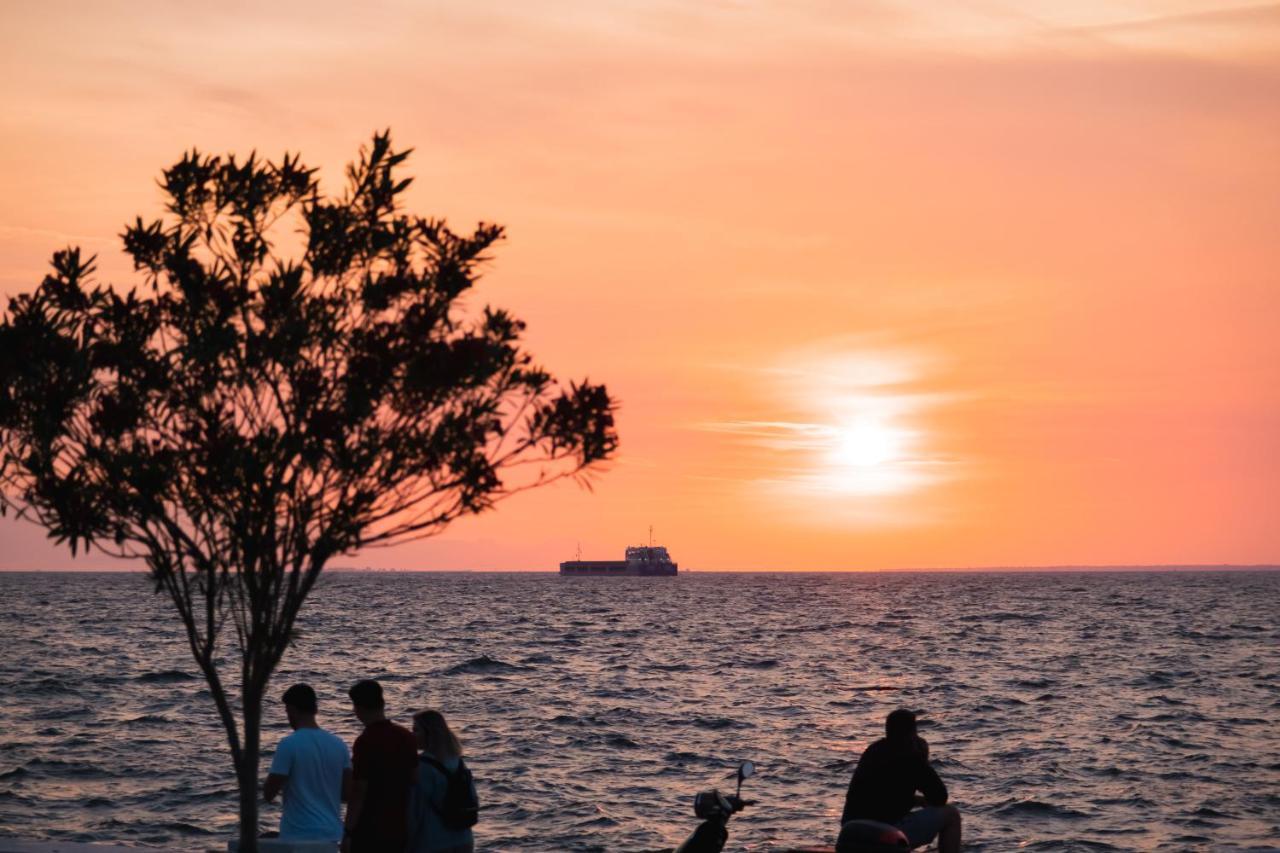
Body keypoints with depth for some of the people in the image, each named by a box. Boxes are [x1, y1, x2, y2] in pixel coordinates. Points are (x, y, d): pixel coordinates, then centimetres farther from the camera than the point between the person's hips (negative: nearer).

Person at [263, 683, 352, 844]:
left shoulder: (289, 744, -12)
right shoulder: (338, 745, 5)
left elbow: (269, 793, -10)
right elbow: (348, 792, 8)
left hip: (298, 835, -5)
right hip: (331, 834, 6)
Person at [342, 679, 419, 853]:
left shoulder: (365, 742, -15)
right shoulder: (407, 737, 6)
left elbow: (358, 792, -16)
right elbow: (414, 782, 13)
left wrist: (348, 833, -12)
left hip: (370, 832, -7)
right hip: (400, 829, 7)